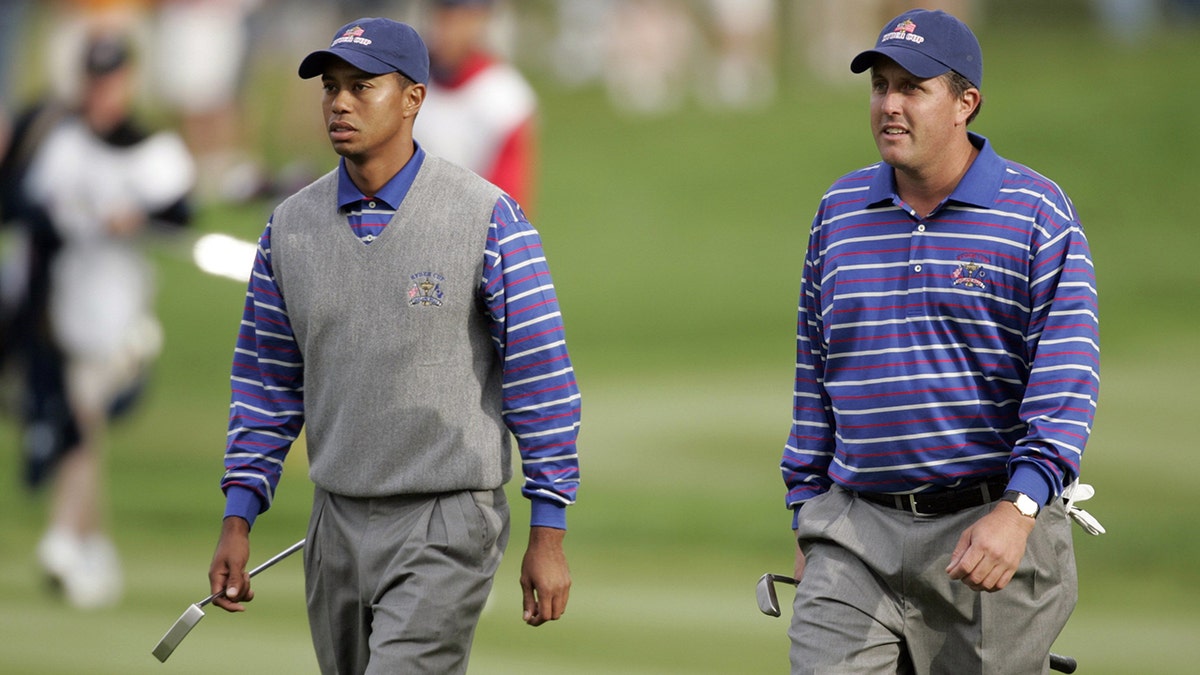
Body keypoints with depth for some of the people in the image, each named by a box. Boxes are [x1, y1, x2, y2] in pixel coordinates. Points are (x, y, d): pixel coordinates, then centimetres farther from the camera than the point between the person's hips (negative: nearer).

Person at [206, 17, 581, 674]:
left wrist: (548, 537, -11)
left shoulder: (486, 216, -10)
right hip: (338, 522, 6)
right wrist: (237, 521, 5)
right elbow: (267, 380, 12)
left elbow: (540, 374, -9)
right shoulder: (292, 225, 4)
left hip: (446, 526, -6)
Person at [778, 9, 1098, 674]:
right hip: (855, 537, 3)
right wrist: (807, 524, 14)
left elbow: (1066, 376, -11)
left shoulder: (1036, 214, -3)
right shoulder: (840, 211, 11)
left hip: (992, 528, -3)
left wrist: (1017, 510, -23)